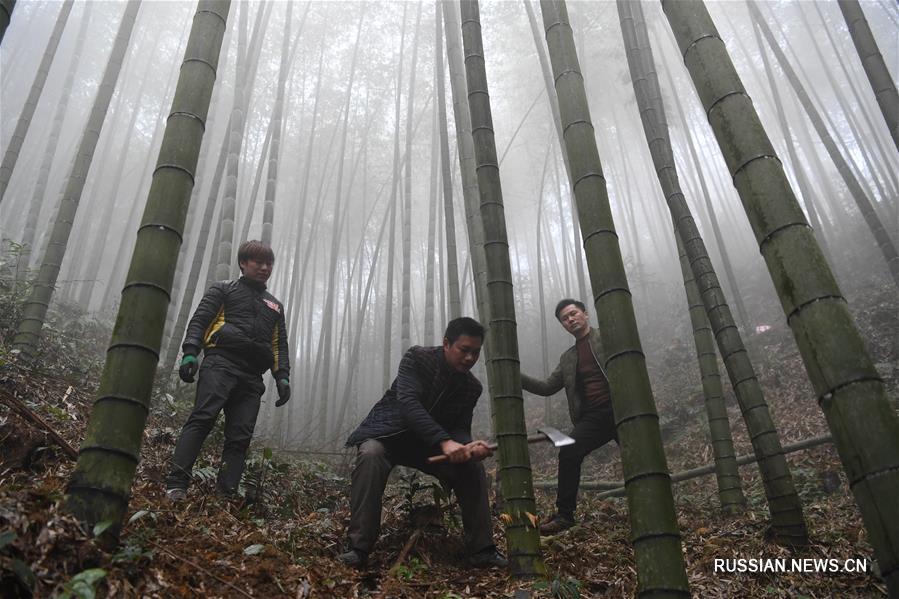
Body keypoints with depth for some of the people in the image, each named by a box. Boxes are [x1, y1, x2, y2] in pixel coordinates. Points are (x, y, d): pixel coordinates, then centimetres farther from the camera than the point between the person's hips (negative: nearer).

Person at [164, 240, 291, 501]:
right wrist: (190, 352, -11)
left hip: (252, 377, 4)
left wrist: (282, 376, 9)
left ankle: (226, 494, -7)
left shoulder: (275, 306, 29)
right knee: (202, 419, -19)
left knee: (240, 437, -5)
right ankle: (176, 484, -22)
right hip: (221, 364, -4)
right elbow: (199, 321, 5)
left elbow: (280, 345, 24)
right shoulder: (224, 290, 16)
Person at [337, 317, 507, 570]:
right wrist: (444, 442, -45)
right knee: (370, 455, -36)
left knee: (473, 466, -17)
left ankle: (481, 550, -9)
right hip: (386, 433, -4)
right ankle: (358, 549, -32)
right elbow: (408, 403, -32)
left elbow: (460, 429, -4)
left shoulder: (472, 387, -4)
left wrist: (469, 445, -31)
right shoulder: (417, 358, -19)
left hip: (430, 444, 4)